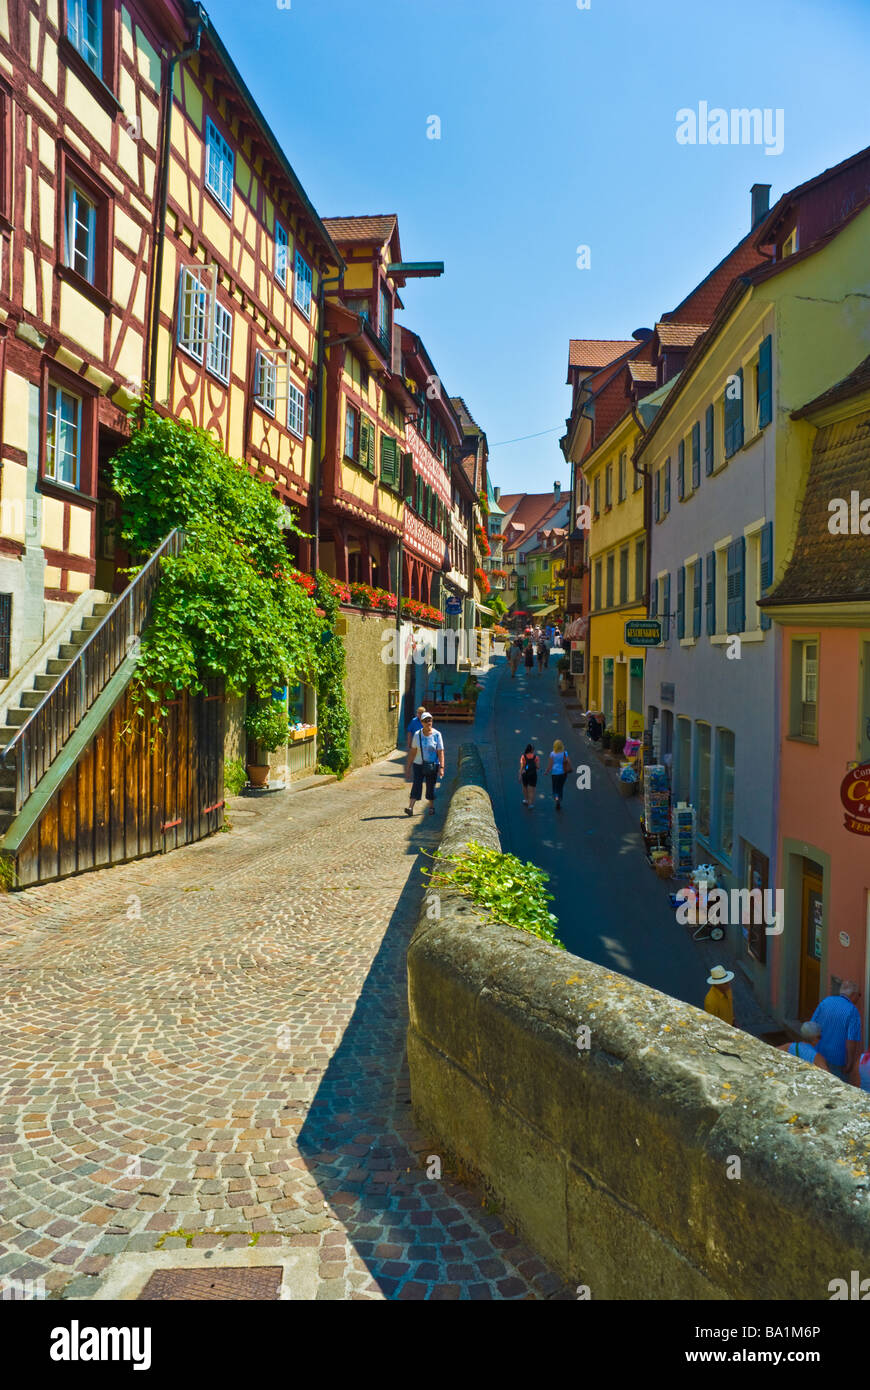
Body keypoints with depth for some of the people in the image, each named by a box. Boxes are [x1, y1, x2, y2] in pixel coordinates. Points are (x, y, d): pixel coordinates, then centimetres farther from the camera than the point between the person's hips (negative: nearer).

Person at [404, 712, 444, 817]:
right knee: (416, 785, -10)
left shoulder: (437, 735, -6)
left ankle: (431, 807, 25)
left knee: (430, 786, 7)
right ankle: (410, 807, -16)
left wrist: (441, 767, -15)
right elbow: (413, 751, 5)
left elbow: (440, 752, -9)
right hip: (418, 765, 1)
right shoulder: (417, 734, 0)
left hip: (433, 765, -1)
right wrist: (408, 765, 5)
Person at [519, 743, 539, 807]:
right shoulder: (536, 757, -8)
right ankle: (530, 804, 0)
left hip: (525, 774, 1)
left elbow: (521, 767, -10)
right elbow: (538, 767, -6)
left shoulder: (523, 756, -8)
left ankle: (526, 800, 37)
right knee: (531, 790, 4)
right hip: (533, 775, -1)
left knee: (525, 787, 24)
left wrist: (520, 775, -6)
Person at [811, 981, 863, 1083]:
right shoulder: (853, 1012, -17)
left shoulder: (826, 1001, -2)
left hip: (820, 1054, 5)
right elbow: (851, 1040, -20)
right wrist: (850, 1063, -11)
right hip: (838, 1059, -5)